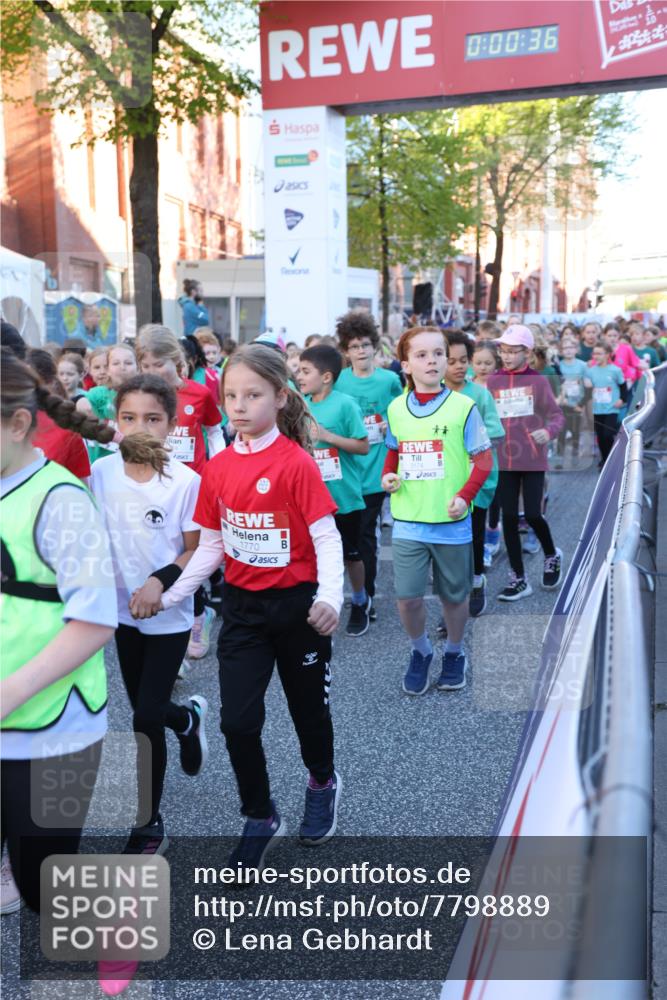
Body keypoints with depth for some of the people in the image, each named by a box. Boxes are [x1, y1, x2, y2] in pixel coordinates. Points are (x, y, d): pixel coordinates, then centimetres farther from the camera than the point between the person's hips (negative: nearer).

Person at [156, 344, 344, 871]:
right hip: (242, 607, 4)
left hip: (297, 605, -3)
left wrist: (330, 598, -32)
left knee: (308, 708, 16)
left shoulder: (296, 463, -16)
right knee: (239, 720, 0)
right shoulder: (218, 467, 0)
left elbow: (327, 538, -17)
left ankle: (323, 782, 46)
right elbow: (211, 546, 7)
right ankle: (261, 819, 23)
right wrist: (169, 595, 2)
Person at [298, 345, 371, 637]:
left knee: (351, 555, 11)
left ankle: (360, 603, 34)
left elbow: (363, 446, -12)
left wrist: (327, 436, -20)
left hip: (344, 496, -4)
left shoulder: (345, 404, -13)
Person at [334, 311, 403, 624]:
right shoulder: (338, 382, 1)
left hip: (374, 471, -1)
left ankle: (367, 595, 19)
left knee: (366, 533, 5)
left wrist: (390, 426, -5)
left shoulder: (390, 380, 0)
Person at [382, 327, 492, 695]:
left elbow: (483, 459, -4)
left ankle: (454, 654, 38)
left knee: (454, 595, 13)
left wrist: (465, 495, -17)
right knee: (408, 597, -1)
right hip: (408, 521, 2)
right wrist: (388, 476, -1)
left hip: (452, 522, -2)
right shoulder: (396, 408, 3)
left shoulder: (463, 407, -7)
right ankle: (420, 652, 27)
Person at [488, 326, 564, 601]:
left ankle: (551, 555, 28)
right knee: (509, 517, 5)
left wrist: (549, 431, -22)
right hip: (503, 460, 3)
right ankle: (518, 578, 18)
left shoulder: (538, 381, -2)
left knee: (532, 514, -5)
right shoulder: (492, 381, 3)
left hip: (533, 460, -2)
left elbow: (557, 415, -3)